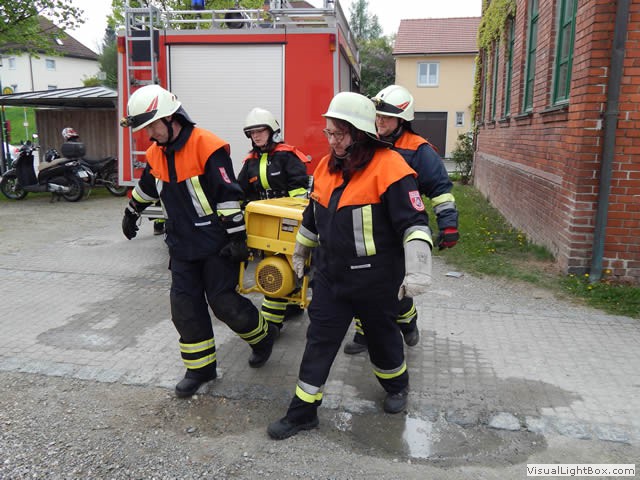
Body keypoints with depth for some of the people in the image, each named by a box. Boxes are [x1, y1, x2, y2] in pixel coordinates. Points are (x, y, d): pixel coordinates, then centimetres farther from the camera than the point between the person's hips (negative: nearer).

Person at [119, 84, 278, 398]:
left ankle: (263, 336, 24)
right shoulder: (156, 154, 6)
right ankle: (200, 368, 21)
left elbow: (229, 194, -19)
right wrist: (131, 214, 38)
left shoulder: (206, 146, -18)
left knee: (223, 302, -3)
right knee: (185, 308, 6)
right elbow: (147, 187, 25)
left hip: (216, 243, -7)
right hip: (182, 245, 7)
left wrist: (237, 237, -20)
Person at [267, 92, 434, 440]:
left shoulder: (388, 167, -18)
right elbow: (312, 217, 18)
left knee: (381, 335, 16)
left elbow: (414, 222, -22)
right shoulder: (326, 167, 5)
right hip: (330, 274, 6)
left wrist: (417, 271, -30)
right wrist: (300, 254, 28)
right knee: (319, 340, 9)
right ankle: (303, 411, 22)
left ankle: (397, 386, 46)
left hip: (375, 279, -5)